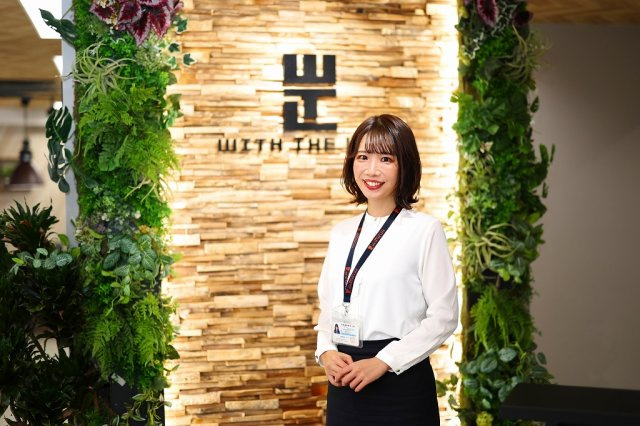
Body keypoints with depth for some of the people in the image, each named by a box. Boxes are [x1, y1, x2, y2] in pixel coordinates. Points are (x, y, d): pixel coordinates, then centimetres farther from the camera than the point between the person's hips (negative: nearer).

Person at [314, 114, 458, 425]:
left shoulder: (425, 230, -7)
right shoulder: (341, 232, 10)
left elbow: (444, 316, -10)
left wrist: (383, 361, -14)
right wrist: (326, 351, -4)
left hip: (400, 382, -5)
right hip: (345, 384, 5)